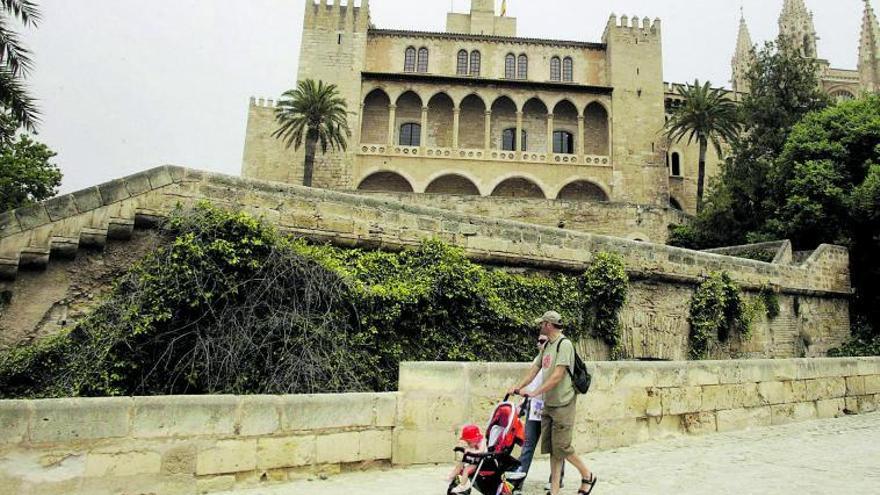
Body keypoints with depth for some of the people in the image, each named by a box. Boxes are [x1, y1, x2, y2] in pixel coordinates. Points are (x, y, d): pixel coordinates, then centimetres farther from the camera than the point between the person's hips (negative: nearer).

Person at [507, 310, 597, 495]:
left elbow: (557, 376, -21)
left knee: (561, 447, -3)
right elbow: (534, 369, 11)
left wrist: (535, 392, -24)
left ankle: (588, 476, 20)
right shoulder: (546, 346, 13)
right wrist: (519, 387, -2)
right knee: (551, 449, 9)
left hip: (563, 404, -8)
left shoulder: (564, 344, -14)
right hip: (548, 404, 8)